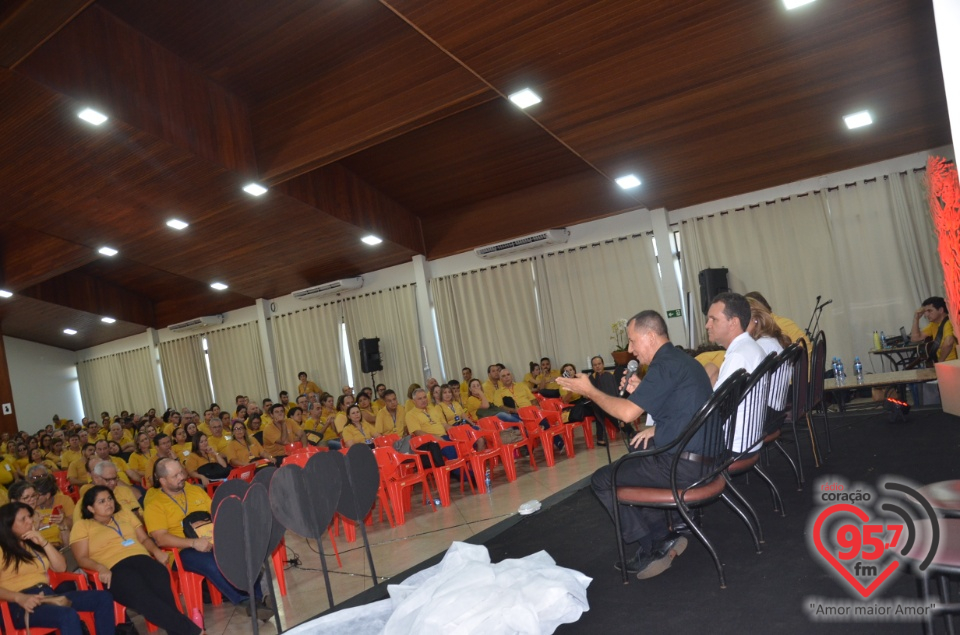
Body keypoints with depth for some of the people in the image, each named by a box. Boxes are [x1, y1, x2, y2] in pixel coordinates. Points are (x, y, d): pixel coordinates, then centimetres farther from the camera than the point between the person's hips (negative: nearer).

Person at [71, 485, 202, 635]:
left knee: (161, 587, -33)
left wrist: (156, 551, 3)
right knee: (143, 596, -35)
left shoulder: (125, 514, 29)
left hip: (142, 559, 4)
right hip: (115, 568, -4)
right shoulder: (82, 526, 17)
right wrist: (101, 568, -15)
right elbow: (82, 559, 6)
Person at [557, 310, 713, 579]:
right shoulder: (681, 359, 13)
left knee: (602, 480, 1)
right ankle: (664, 537, 20)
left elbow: (627, 413, -21)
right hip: (702, 455, 10)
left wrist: (589, 391, -8)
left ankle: (652, 548, 11)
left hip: (683, 466, -10)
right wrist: (640, 391, 9)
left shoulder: (666, 365, -18)